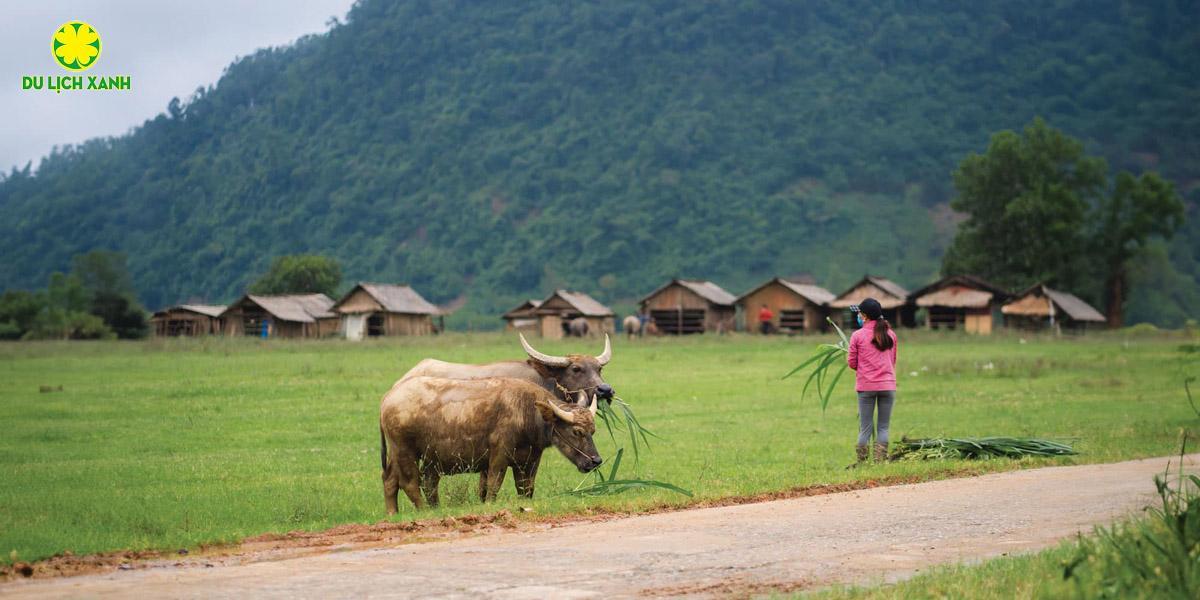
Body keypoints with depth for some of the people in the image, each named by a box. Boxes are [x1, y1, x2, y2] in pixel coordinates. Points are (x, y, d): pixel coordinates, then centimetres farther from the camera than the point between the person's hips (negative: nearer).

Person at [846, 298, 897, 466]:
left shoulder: (858, 336, -5)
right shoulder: (890, 334, 6)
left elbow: (852, 363, 1)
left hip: (866, 385, -2)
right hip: (888, 385, 2)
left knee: (865, 428, 5)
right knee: (883, 427, 8)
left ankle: (860, 462, 6)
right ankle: (881, 460, 5)